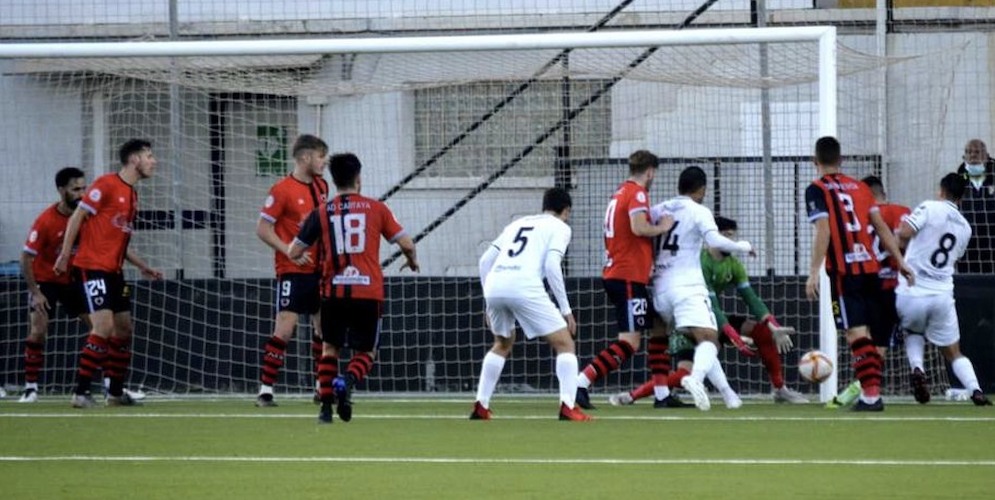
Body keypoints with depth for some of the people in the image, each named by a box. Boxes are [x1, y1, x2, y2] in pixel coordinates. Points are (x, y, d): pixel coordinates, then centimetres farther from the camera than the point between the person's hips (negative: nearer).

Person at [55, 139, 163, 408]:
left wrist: (143, 267, 20)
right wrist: (65, 255, -14)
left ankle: (116, 392, 19)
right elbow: (77, 217, -10)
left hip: (113, 270, 9)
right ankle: (80, 391, -14)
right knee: (104, 326, -17)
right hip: (92, 266, -9)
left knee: (124, 328, 9)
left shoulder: (132, 195, 16)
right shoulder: (106, 184, -10)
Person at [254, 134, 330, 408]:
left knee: (324, 324, 10)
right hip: (292, 271, -7)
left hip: (318, 269, 7)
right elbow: (262, 228, -12)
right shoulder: (282, 190, -13)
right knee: (285, 328, -13)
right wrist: (290, 252, -20)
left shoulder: (321, 186, 10)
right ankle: (265, 390, -10)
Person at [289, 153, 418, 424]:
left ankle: (326, 406, 5)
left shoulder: (321, 213, 3)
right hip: (369, 292, -1)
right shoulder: (376, 208, 2)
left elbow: (293, 252, 6)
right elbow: (406, 243, 3)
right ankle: (348, 381, -21)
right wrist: (412, 260, 26)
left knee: (330, 348, 17)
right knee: (366, 351, 10)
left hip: (334, 292, 1)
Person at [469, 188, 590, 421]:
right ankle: (568, 407, -13)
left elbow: (485, 260, 26)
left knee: (503, 343, 31)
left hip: (493, 284, 6)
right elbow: (551, 265, -3)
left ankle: (480, 407, 27)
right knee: (565, 343, 4)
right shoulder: (559, 227, 14)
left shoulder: (518, 224, 31)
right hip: (524, 286, -6)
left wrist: (490, 304, 32)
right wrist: (566, 310, 0)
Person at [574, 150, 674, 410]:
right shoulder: (637, 193, -10)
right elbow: (638, 227, -25)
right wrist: (662, 227, -8)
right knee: (629, 342, -13)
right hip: (629, 278, -10)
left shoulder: (619, 192, 18)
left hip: (614, 275, 10)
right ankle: (580, 383, -22)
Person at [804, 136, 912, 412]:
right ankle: (871, 390, 12)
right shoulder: (860, 187, 14)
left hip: (844, 270, -6)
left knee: (856, 333, -8)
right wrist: (899, 260, 13)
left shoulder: (817, 190, -3)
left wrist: (813, 273, -15)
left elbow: (823, 231, -14)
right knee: (865, 332, 13)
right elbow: (880, 226, 11)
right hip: (869, 266, 6)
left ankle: (871, 395, -15)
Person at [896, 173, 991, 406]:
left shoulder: (930, 208, -5)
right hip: (942, 296, 3)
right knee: (953, 353, 13)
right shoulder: (965, 228, 12)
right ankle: (976, 390, -9)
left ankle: (917, 368, 1)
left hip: (912, 292, -3)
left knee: (913, 333, 28)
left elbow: (904, 233, -16)